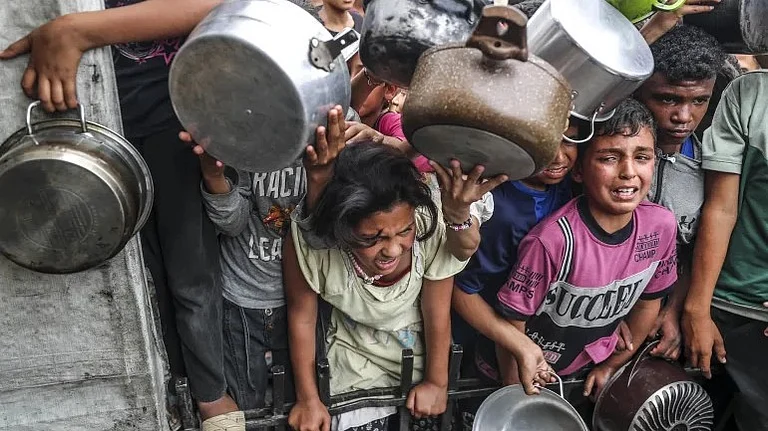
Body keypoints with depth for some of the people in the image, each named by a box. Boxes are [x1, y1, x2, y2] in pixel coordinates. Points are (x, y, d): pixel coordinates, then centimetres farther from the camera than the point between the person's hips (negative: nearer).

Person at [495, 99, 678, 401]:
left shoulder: (661, 225, -16)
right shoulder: (552, 240, -33)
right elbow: (511, 325, -22)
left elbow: (649, 300, 0)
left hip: (595, 371, 5)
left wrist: (613, 365, 7)